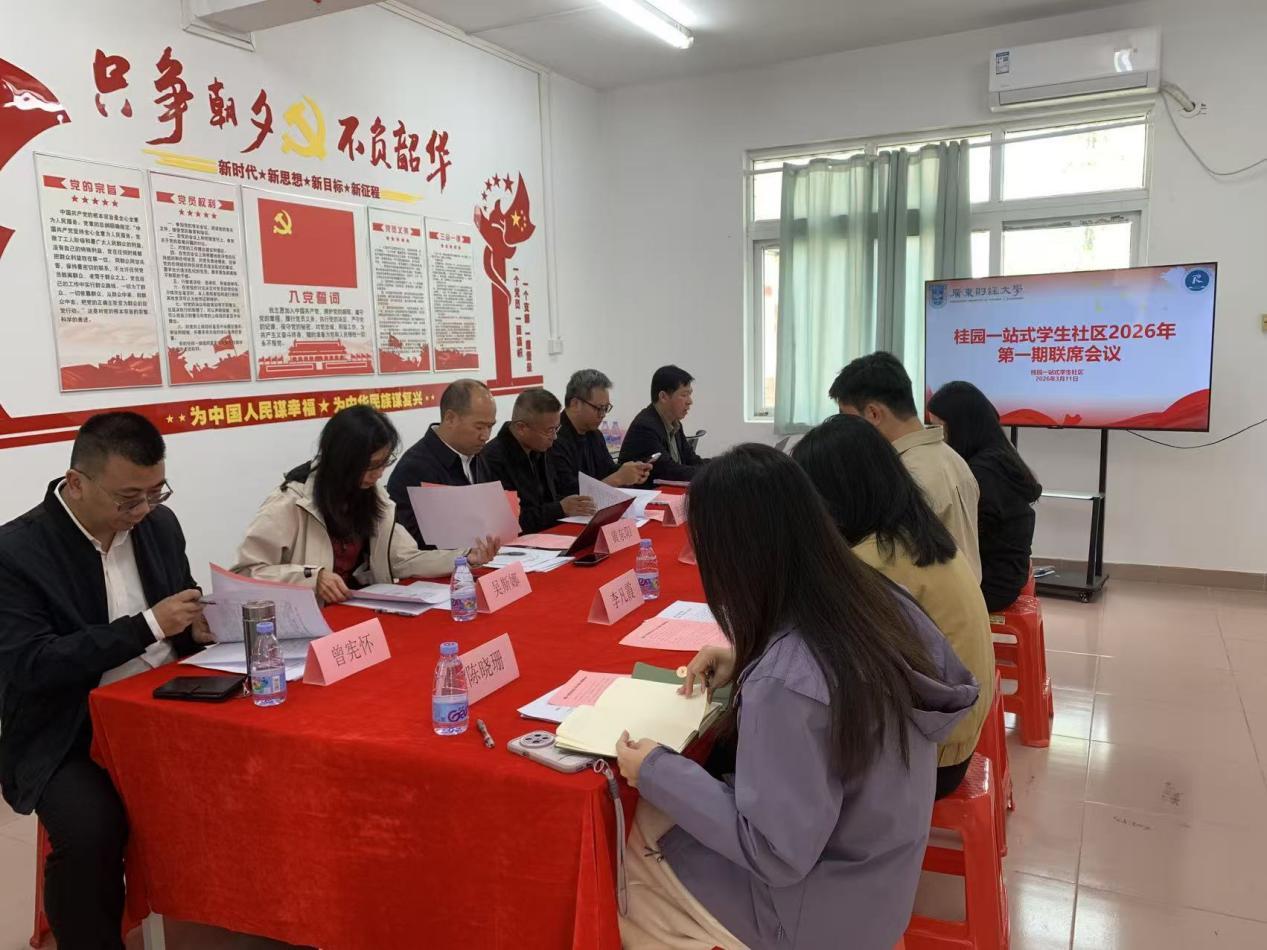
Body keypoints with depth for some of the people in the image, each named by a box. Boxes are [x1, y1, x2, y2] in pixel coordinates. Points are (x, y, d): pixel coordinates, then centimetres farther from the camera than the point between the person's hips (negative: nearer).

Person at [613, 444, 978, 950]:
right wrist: (747, 659, 4)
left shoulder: (783, 684, -35)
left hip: (826, 908, -7)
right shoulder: (879, 598, -12)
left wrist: (655, 771, -17)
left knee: (635, 841, 11)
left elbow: (776, 854, -26)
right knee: (655, 817, 18)